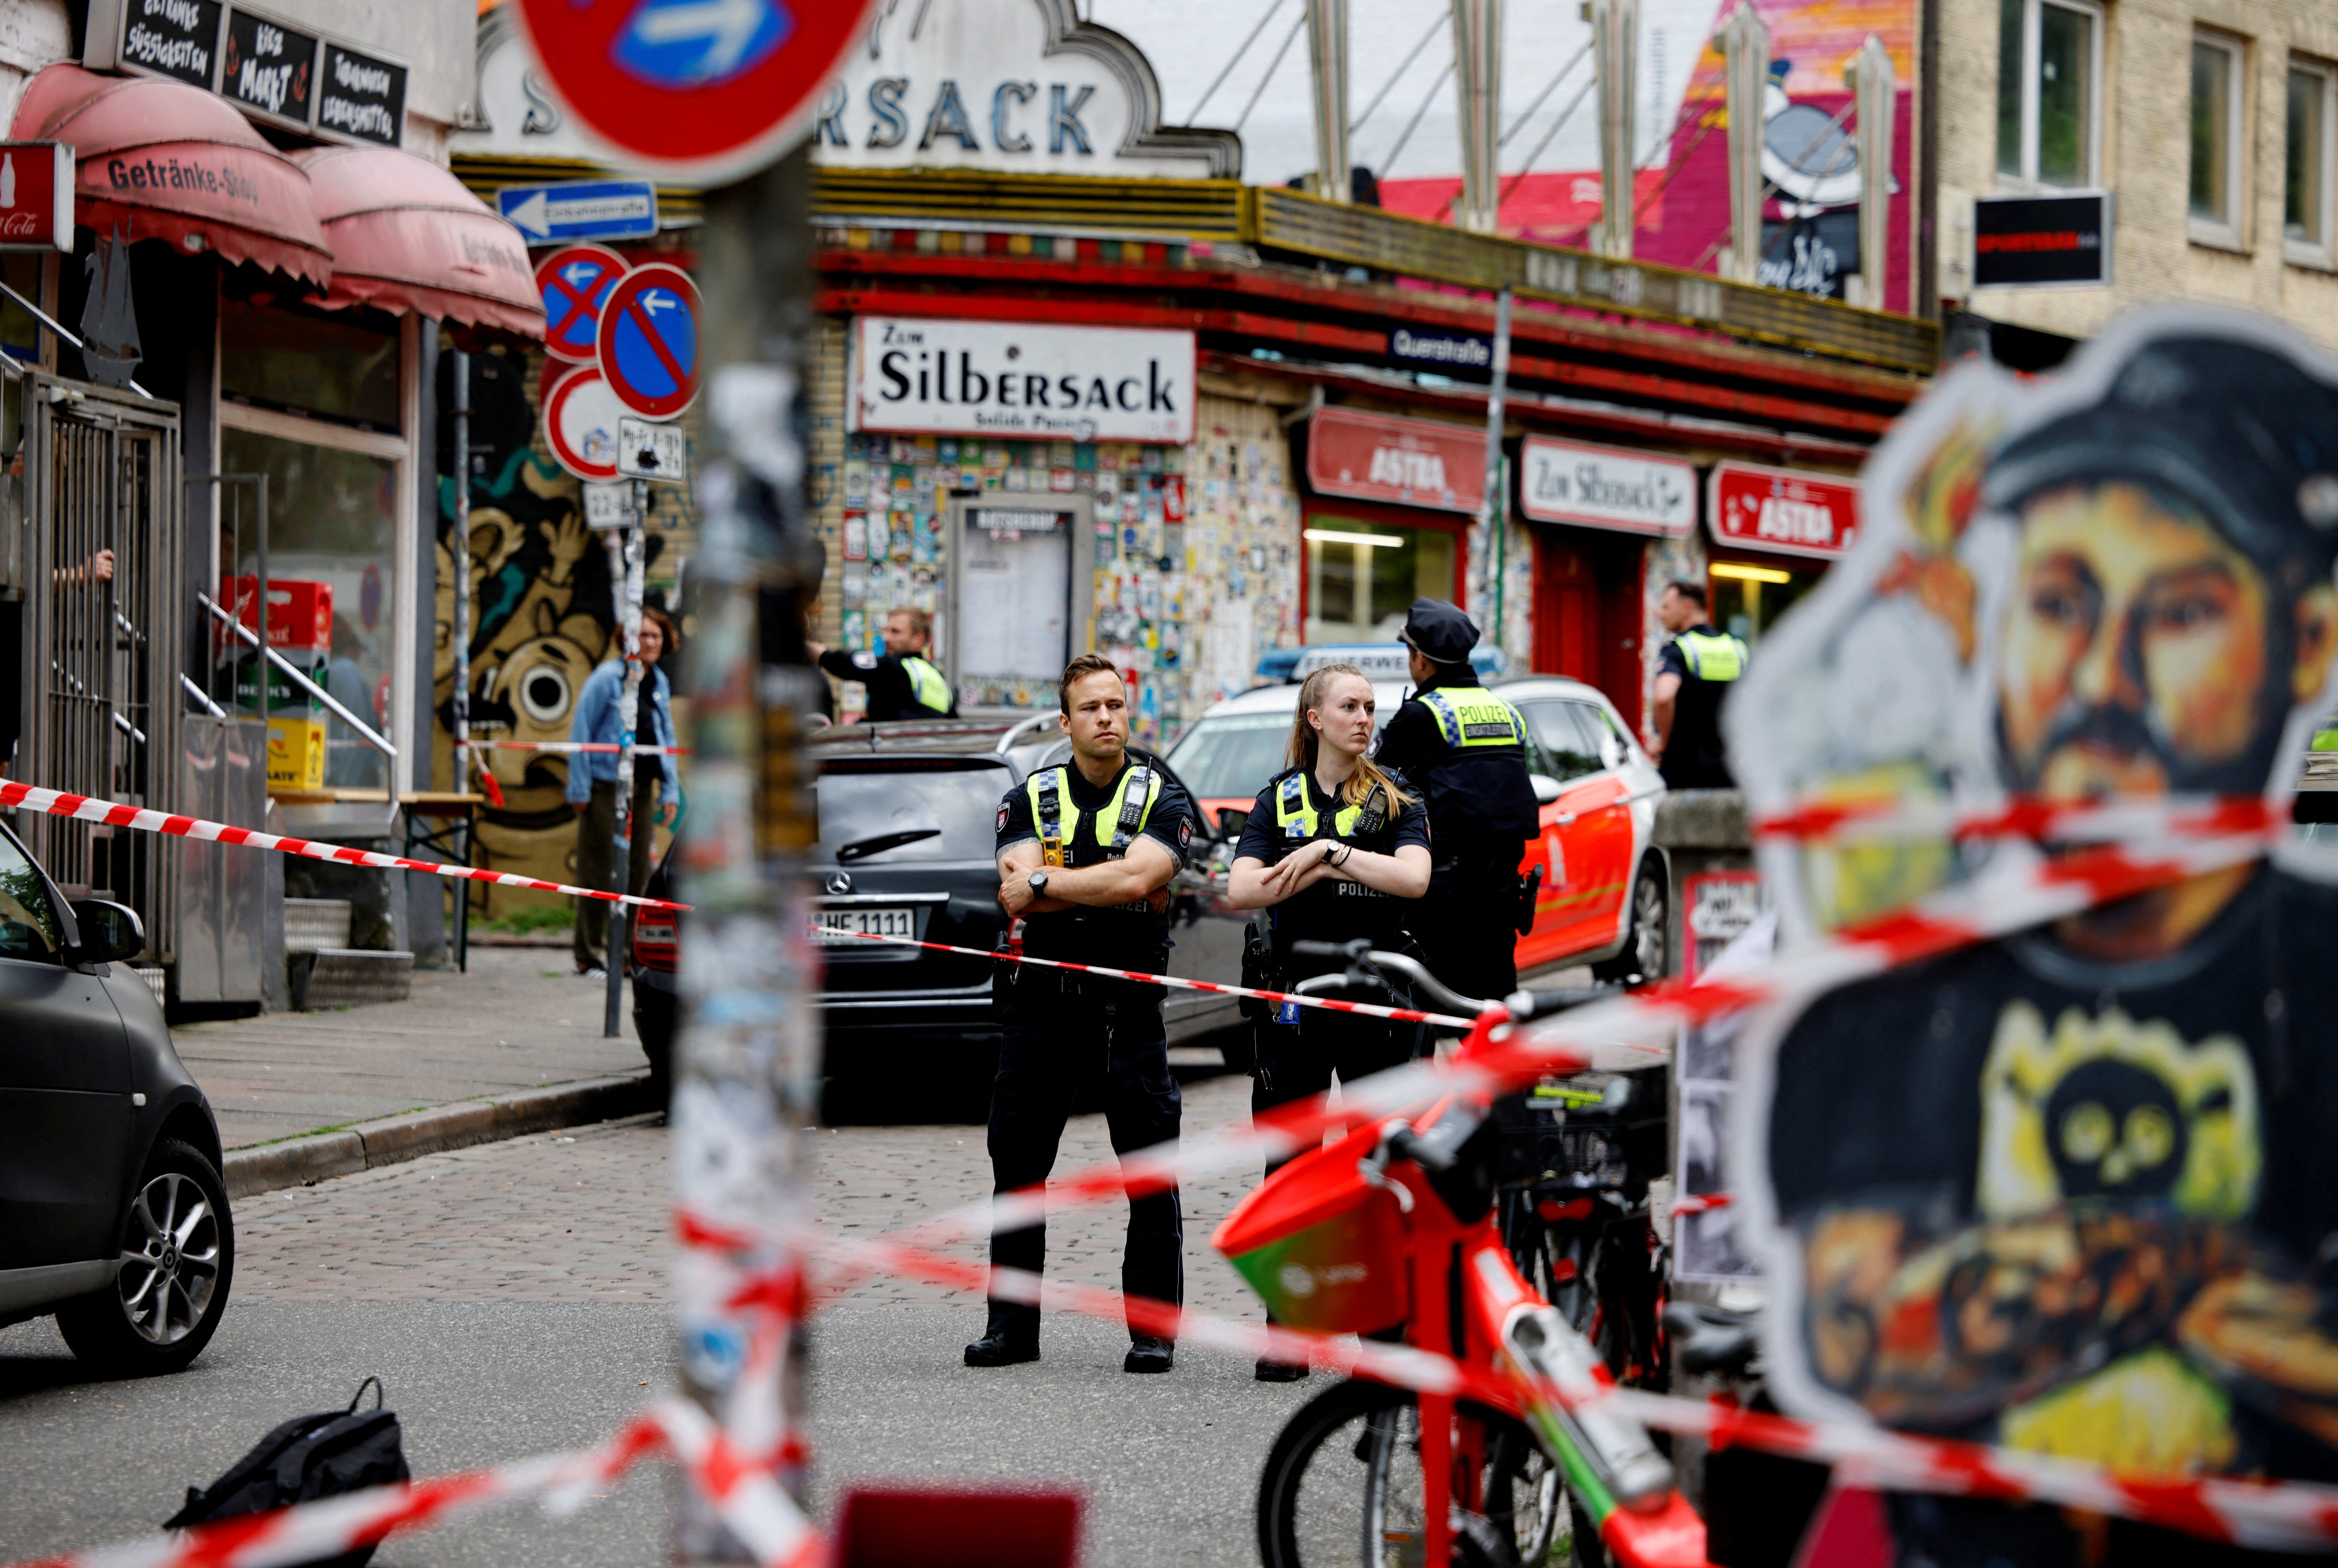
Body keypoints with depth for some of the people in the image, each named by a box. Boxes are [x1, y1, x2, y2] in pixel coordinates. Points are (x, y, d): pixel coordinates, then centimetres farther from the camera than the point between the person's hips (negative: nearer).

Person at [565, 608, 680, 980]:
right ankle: (588, 957, 3)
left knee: (639, 872, 7)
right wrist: (579, 790, -11)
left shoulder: (659, 683, 11)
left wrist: (670, 792, 11)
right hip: (605, 788, -6)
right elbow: (581, 733, -8)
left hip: (642, 788, 6)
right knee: (599, 872, -3)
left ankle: (628, 952, 16)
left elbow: (666, 738, 17)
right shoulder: (606, 679, -9)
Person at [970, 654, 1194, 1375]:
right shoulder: (1030, 800, 8)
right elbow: (1019, 898, -7)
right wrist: (1113, 887, -13)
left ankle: (1153, 1329, 5)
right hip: (1044, 999, 2)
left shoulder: (1161, 800, 1)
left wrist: (1044, 882, -11)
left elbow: (1138, 877, -18)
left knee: (1152, 1178, -2)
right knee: (1017, 1172, 4)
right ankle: (1012, 1326, 12)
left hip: (1131, 1009, -2)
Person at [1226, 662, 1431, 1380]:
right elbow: (1242, 889, -6)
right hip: (1295, 998, 1)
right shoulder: (1279, 801, 8)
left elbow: (1413, 878, -14)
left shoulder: (1398, 804, 5)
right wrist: (1322, 873, -15)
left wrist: (1330, 851, -15)